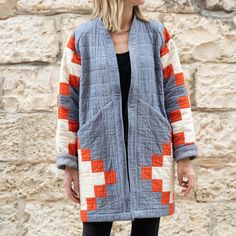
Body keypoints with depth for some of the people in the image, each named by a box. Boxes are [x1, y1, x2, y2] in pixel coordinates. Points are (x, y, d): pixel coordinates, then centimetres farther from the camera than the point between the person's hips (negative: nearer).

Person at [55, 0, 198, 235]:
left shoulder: (158, 35, 5)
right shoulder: (81, 39, 1)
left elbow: (175, 95, 5)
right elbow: (68, 101, 4)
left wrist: (185, 156, 0)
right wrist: (69, 164, 3)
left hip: (150, 151, 2)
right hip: (101, 152, -1)